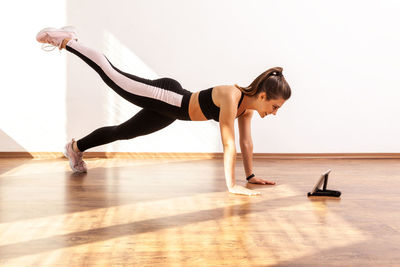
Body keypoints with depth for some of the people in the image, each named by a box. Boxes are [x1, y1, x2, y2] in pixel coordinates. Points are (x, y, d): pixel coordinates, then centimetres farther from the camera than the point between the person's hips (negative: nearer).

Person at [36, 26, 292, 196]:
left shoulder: (248, 104, -8)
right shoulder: (231, 97, -33)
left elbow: (246, 141, 2)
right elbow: (229, 144, -35)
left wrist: (251, 175, 4)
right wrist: (232, 185, -34)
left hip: (170, 110, 7)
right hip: (164, 97, -7)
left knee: (121, 132, 20)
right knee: (112, 75, 10)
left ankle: (76, 148, 41)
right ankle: (67, 40, 29)